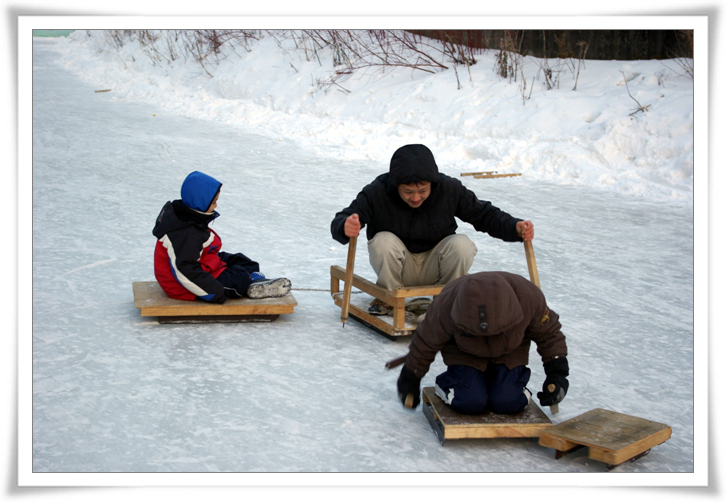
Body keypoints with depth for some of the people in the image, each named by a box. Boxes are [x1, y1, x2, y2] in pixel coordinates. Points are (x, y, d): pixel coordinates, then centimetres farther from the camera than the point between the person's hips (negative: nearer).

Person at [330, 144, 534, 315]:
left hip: (432, 268, 1)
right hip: (398, 268, -1)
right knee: (383, 241, -33)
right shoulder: (377, 193, -22)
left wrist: (515, 227, -23)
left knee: (461, 244, -28)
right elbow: (339, 222, -25)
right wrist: (345, 227, -51)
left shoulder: (449, 189, -16)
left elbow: (483, 214, -5)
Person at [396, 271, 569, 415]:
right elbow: (426, 342, -16)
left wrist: (557, 373, -13)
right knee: (470, 403, -23)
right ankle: (446, 383, 10)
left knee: (508, 403, -20)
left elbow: (549, 333, -11)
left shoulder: (530, 298, -33)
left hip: (509, 354, 1)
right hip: (465, 354, -1)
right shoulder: (445, 305, -35)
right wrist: (411, 380, -3)